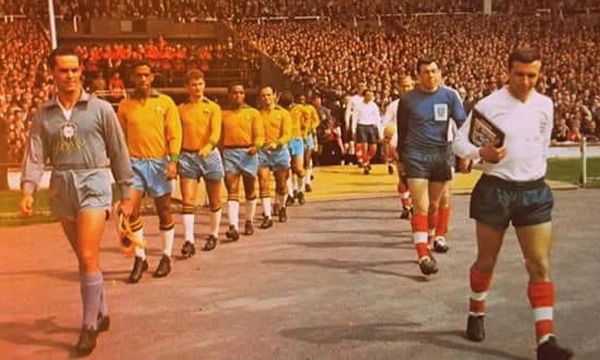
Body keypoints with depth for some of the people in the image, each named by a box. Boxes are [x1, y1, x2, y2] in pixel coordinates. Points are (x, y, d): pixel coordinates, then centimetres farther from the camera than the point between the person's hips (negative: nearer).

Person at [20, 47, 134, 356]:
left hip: (93, 183, -4)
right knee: (85, 259, 14)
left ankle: (89, 327, -2)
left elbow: (119, 153, 2)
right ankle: (101, 314, 30)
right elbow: (35, 155, 0)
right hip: (61, 188, 4)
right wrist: (28, 189, -16)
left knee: (88, 257, -12)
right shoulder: (44, 114, 7)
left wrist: (126, 194, 3)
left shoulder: (100, 109, -1)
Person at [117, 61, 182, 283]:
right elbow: (121, 137, 9)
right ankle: (140, 258, 3)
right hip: (134, 162, 1)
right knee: (131, 210, -11)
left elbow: (175, 134, -2)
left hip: (159, 162, -1)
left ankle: (166, 257, 23)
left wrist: (173, 161, -11)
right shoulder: (125, 105, 6)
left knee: (164, 212, 7)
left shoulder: (165, 102, 1)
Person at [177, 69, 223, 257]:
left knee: (214, 201, 10)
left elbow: (216, 132, -14)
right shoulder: (181, 109, 7)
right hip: (187, 157, 1)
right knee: (187, 201, -8)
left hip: (210, 155, 0)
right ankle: (189, 241, -8)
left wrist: (208, 146, -33)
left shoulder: (213, 108, 1)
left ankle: (213, 235, 28)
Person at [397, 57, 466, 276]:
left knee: (434, 206, 12)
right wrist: (401, 158, 13)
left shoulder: (450, 96, 2)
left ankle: (424, 242, 30)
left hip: (441, 155, 3)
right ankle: (423, 255, -9)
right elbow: (402, 131, 9)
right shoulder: (408, 99, 0)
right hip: (416, 157, -2)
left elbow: (462, 123, -1)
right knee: (421, 208, -9)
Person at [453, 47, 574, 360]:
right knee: (486, 262, 10)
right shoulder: (489, 105, -8)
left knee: (540, 267, -4)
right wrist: (482, 153, -25)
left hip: (534, 191, 3)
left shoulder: (545, 105, 5)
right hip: (495, 190, -3)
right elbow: (459, 142, -7)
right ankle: (476, 314, 35)